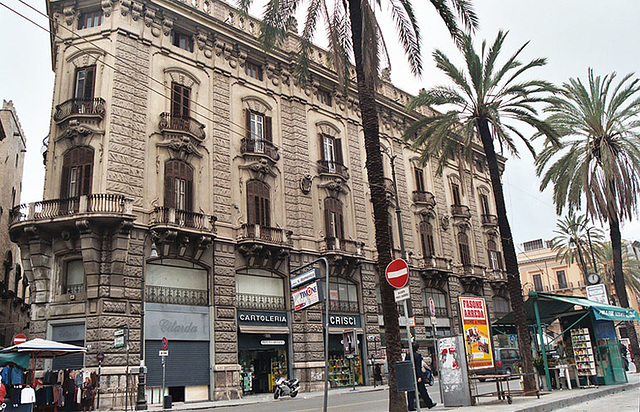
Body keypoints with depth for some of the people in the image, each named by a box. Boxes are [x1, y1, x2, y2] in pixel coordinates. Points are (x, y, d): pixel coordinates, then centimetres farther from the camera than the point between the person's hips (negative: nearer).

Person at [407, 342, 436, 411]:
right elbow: (418, 367, -16)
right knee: (422, 391, 7)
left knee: (411, 392, 5)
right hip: (416, 375, -5)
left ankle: (411, 407, 1)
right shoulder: (417, 355, -12)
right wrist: (419, 376, -16)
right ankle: (429, 404, 21)